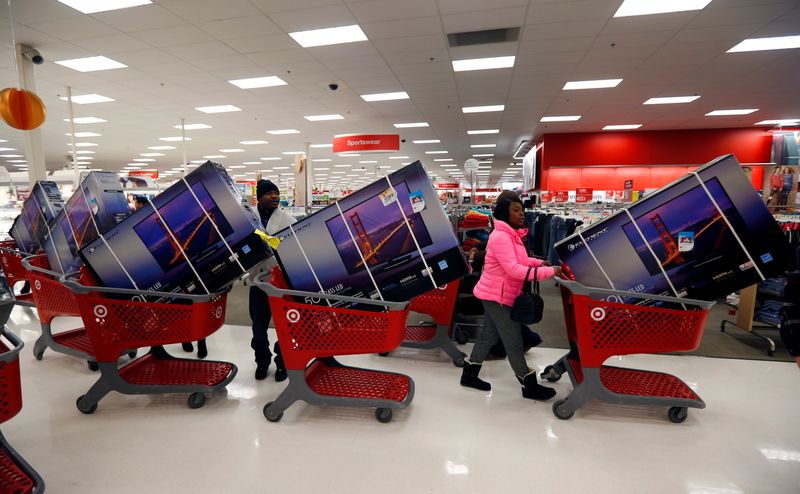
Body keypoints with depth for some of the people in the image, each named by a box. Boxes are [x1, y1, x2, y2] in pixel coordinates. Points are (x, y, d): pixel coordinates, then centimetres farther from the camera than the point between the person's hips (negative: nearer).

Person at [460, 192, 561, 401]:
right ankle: (529, 386, 15)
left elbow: (518, 260, 18)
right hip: (496, 296, -10)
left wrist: (539, 262, 3)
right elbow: (514, 269, -30)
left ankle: (469, 374, 30)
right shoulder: (500, 237, -23)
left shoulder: (511, 235, 10)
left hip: (496, 295, 10)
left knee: (489, 335, 18)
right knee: (513, 342, 1)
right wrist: (549, 272, -30)